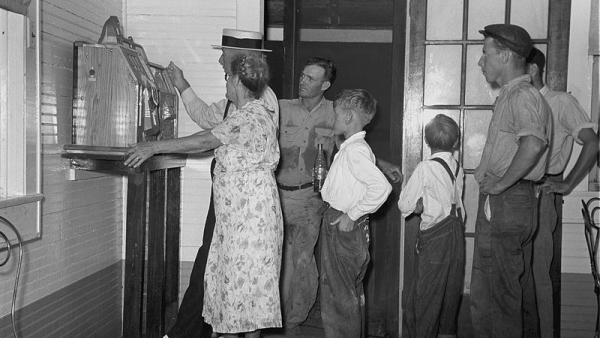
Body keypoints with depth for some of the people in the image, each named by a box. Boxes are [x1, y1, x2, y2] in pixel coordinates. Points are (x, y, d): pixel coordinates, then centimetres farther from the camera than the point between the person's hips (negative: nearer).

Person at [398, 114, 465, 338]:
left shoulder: (425, 169, -14)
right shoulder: (458, 167, 4)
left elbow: (404, 205, -10)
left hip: (434, 236, -6)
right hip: (457, 233, 6)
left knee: (426, 294, 2)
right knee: (452, 290, 17)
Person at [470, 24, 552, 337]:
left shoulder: (522, 96, -14)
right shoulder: (509, 96, 18)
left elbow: (533, 144, -33)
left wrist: (500, 184, -23)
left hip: (506, 203, -10)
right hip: (497, 203, 10)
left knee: (500, 293, -2)